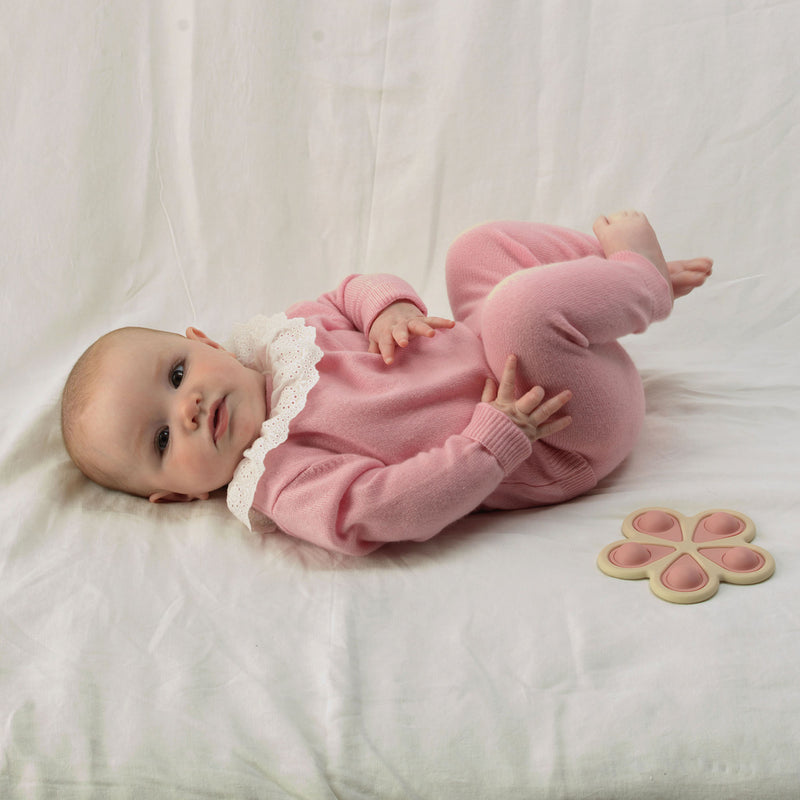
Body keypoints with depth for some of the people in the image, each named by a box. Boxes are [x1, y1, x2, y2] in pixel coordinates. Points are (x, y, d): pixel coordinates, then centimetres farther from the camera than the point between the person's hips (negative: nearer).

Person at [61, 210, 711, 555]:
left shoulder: (272, 337, 2)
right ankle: (637, 277, -3)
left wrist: (389, 306, -12)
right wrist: (493, 442, -33)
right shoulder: (275, 483, -21)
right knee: (523, 307, -33)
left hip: (500, 359, 8)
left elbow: (352, 293, 11)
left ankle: (639, 274, 18)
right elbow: (385, 511, -32)